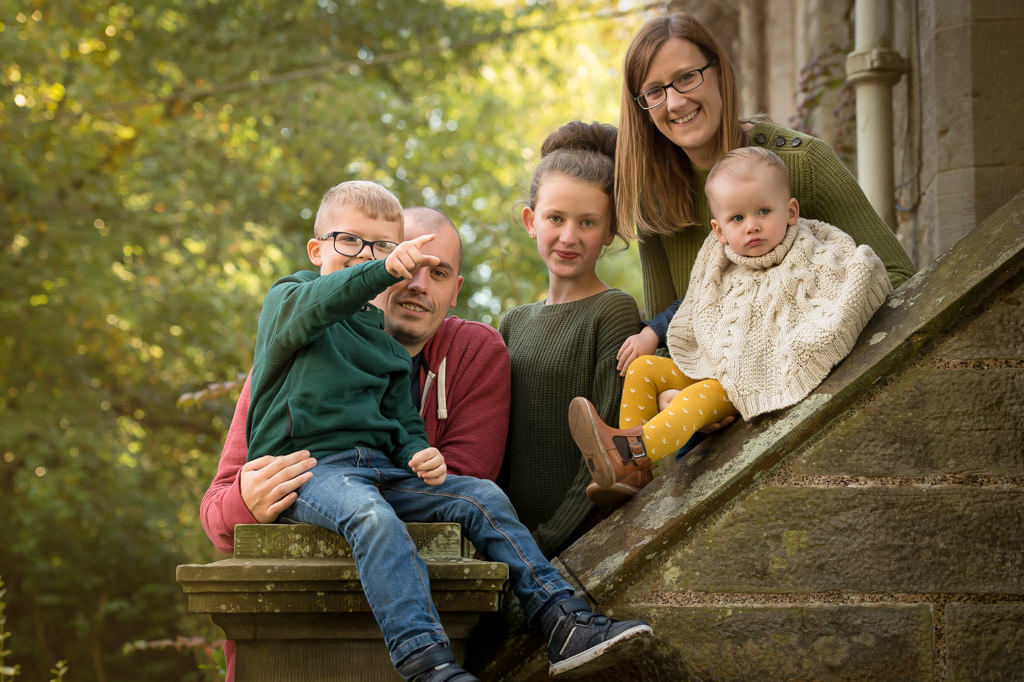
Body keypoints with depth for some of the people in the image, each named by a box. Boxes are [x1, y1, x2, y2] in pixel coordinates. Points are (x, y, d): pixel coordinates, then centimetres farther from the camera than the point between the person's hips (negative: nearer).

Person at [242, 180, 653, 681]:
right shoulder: (285, 300, 6)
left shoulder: (388, 341, 26)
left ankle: (562, 623, -15)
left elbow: (404, 422, 24)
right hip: (309, 466, -7)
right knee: (372, 515, -37)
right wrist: (385, 271, -39)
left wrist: (421, 455, -2)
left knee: (483, 498, -10)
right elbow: (317, 304, -20)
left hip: (380, 468, 7)